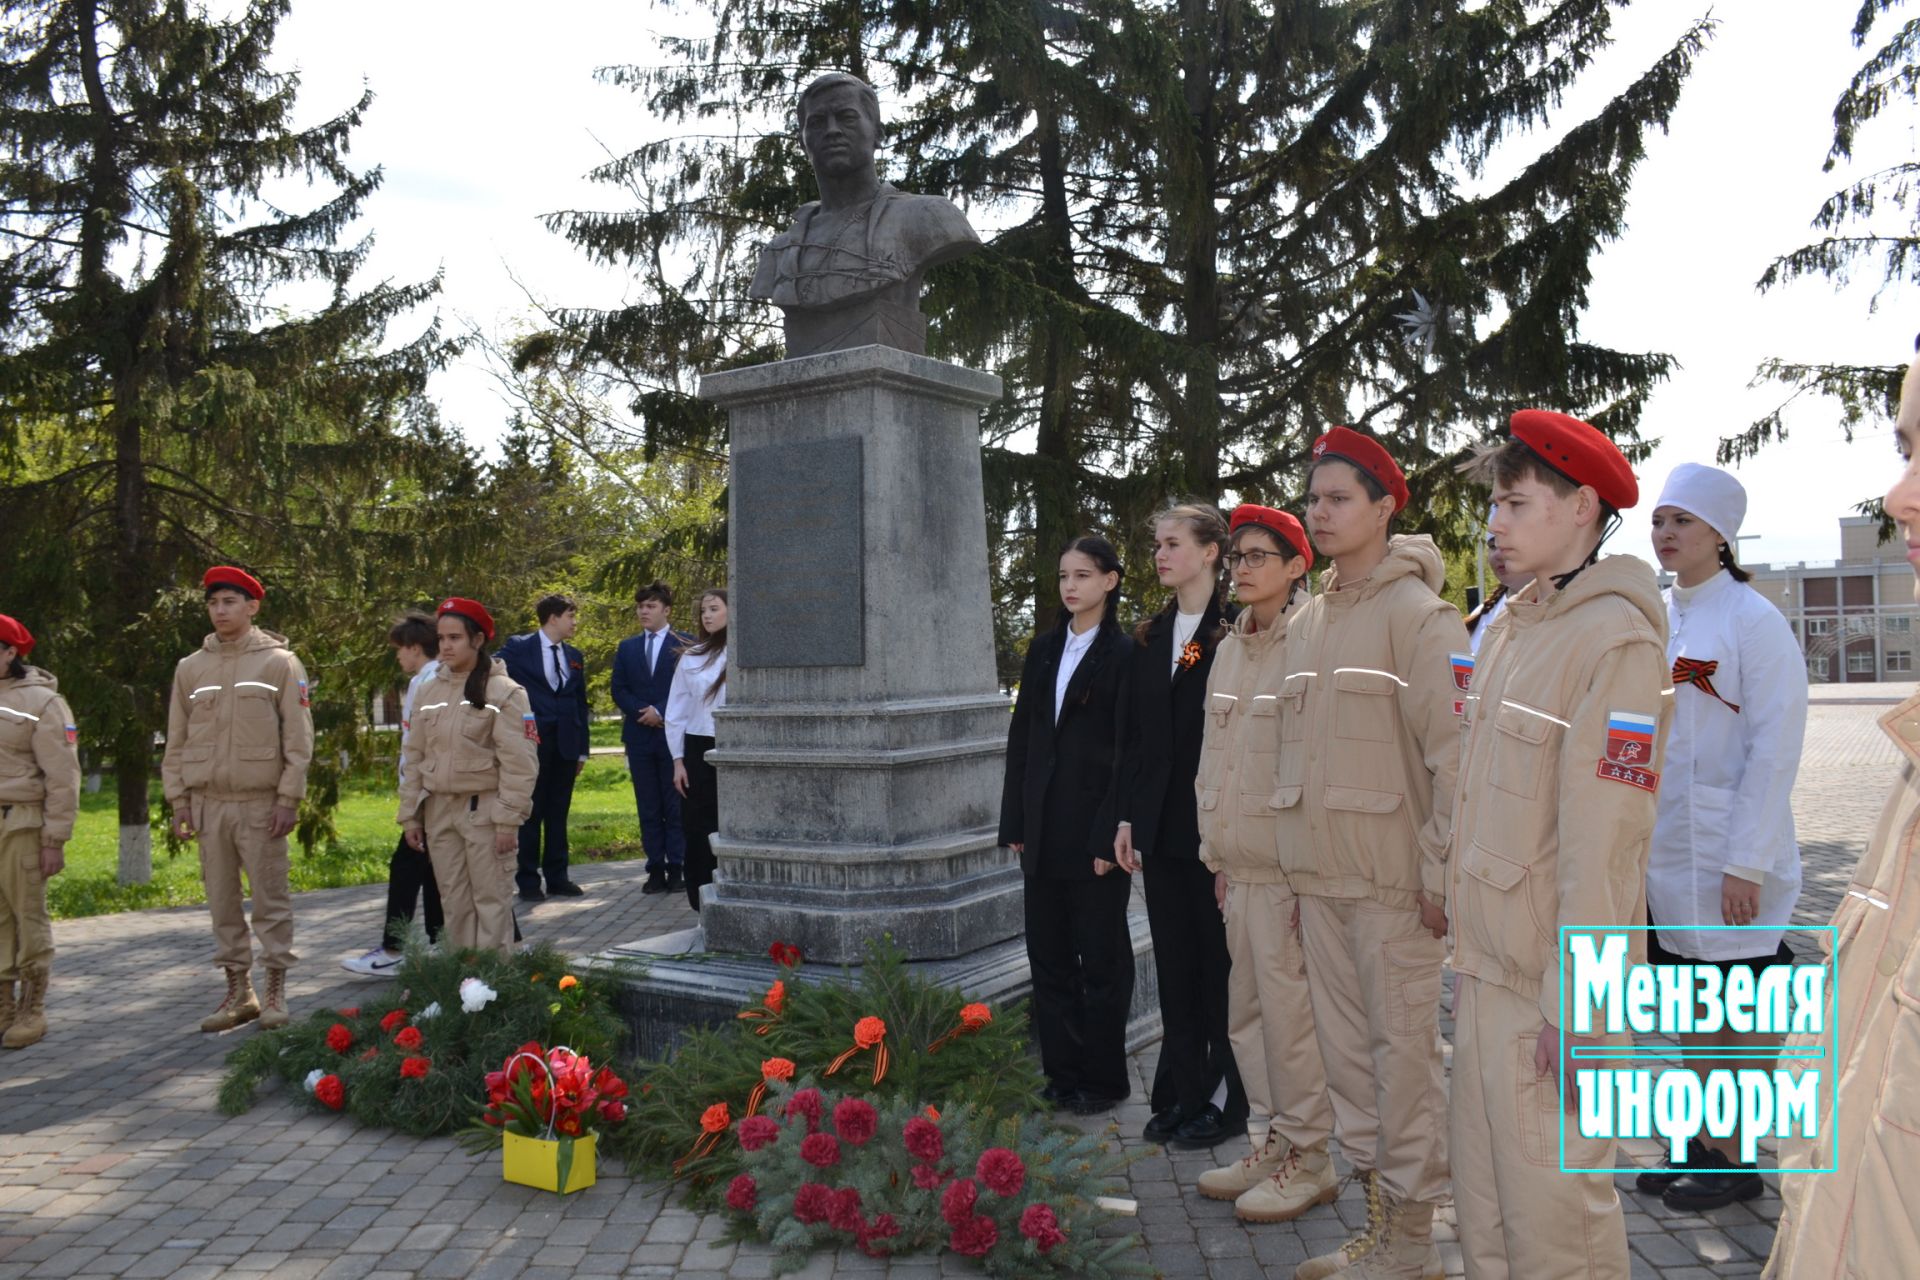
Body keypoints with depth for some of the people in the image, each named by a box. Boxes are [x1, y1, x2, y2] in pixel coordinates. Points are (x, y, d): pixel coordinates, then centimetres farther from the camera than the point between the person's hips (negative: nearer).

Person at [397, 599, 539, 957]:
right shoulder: (429, 690, 9)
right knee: (453, 901, 12)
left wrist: (509, 820, -15)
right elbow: (414, 756, 13)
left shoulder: (504, 691, -9)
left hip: (484, 809, -6)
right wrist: (410, 815, 10)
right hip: (439, 809, 6)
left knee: (491, 899, -1)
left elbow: (519, 762, -12)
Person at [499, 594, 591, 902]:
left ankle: (557, 878, 17)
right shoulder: (518, 648, -3)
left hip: (566, 745, 5)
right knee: (530, 814, 2)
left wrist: (583, 748, 10)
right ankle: (528, 882, 10)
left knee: (558, 814, 10)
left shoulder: (574, 656, 12)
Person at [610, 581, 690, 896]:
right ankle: (655, 868, 11)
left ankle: (676, 867, 5)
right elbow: (619, 690, 9)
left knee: (676, 806, 0)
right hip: (639, 737, 4)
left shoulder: (685, 644, 0)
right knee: (648, 808, 6)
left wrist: (660, 712, -14)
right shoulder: (627, 648, 13)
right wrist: (642, 712, -8)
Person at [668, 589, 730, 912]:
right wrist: (678, 760, 5)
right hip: (698, 751, 3)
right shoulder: (691, 658, 6)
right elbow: (677, 712, 9)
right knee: (698, 828, 3)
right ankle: (702, 903, 13)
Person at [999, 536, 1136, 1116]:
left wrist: (1111, 832, -15)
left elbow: (1128, 750, -10)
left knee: (1101, 957, 6)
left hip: (1095, 824, -6)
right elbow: (1021, 737, 11)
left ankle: (1102, 1078, 18)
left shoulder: (1124, 654, -6)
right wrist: (1014, 822, 7)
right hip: (1044, 826, 6)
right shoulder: (1043, 650, 11)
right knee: (1048, 953, 10)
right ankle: (1062, 1072, 22)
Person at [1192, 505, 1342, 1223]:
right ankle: (1278, 1141, 29)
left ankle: (1308, 1159, 16)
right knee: (1247, 1012, 13)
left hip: (1291, 866, -8)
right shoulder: (1230, 649, 14)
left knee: (1288, 1010, -1)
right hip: (1240, 864, 8)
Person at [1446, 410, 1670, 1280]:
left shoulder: (1615, 638, -14)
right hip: (1489, 965, 8)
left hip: (1552, 981, -8)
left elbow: (1604, 843, -18)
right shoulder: (1514, 627, 12)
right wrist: (1470, 944, 14)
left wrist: (1575, 1003, -18)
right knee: (1483, 1202, 18)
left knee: (1553, 1206, 4)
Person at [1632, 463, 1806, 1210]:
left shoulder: (1752, 620, -10)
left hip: (1729, 855, -6)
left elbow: (1775, 748, -14)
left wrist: (1746, 863, -17)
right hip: (1661, 853, 7)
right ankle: (1705, 1144, 28)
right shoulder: (1653, 619, 9)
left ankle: (1740, 1163, 19)